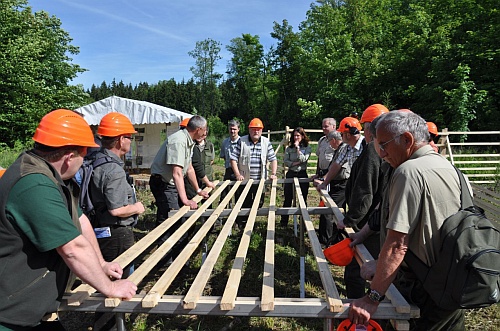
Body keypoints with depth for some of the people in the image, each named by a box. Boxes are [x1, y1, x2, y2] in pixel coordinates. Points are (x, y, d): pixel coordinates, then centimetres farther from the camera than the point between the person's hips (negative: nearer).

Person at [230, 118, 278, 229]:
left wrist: (273, 173, -8)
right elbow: (233, 158, -5)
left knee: (259, 203, 10)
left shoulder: (266, 142, 2)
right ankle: (241, 223, 25)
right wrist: (238, 175, -12)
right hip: (244, 179, -2)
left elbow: (273, 159, 4)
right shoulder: (242, 141, -4)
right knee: (244, 203, 7)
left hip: (260, 180, 2)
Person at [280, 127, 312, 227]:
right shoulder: (289, 148, 5)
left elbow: (303, 159, -14)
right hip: (291, 174, 1)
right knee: (288, 198, 6)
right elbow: (285, 161, -2)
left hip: (302, 174, -1)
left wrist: (297, 147, -13)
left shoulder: (307, 148, 1)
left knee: (303, 199, 7)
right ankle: (284, 221, 14)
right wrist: (295, 163, -16)